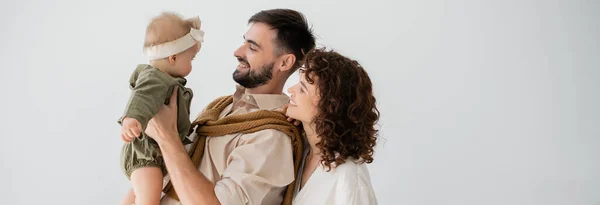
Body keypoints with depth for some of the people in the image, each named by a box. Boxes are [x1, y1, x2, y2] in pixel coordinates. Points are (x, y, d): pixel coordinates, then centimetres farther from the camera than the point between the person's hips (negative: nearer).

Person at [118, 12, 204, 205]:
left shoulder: (164, 79, 10)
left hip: (157, 151, 11)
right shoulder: (154, 80, -25)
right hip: (143, 153, -11)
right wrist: (132, 119, -67)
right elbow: (143, 99, -48)